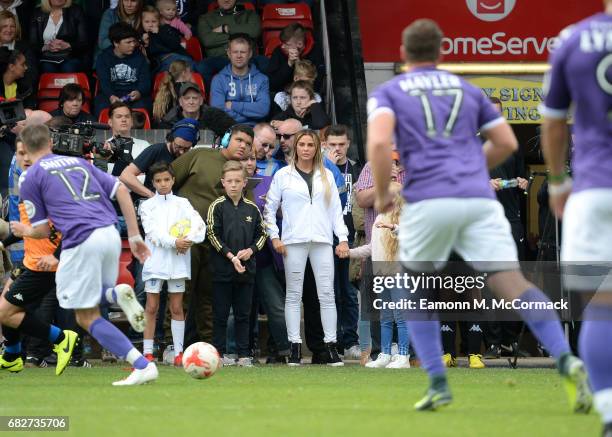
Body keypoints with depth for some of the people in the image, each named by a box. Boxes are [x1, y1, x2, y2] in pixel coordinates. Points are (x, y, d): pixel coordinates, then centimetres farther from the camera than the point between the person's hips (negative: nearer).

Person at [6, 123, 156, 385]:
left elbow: (43, 231, 9)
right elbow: (121, 190, 15)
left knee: (87, 317, 3)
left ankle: (142, 365, -12)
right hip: (110, 234, 6)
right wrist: (135, 236, 16)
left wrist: (25, 231, 33)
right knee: (92, 302, 27)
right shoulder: (79, 162, 24)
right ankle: (116, 294, -8)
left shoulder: (30, 179, 8)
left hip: (81, 240, -6)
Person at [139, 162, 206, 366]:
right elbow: (153, 232, -7)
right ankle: (148, 353, 0)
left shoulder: (182, 203, 11)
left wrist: (187, 240, -19)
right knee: (151, 307, -1)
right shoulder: (147, 205, 7)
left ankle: (178, 353, 4)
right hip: (156, 259, -1)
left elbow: (199, 225, -2)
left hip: (178, 261, 1)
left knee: (177, 307, 3)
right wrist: (174, 242, -19)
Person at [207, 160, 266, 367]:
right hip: (222, 269, -3)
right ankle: (218, 353, 7)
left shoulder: (252, 208, 7)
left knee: (243, 314, 7)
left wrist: (250, 250, -5)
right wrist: (231, 257, -13)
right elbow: (213, 235, -6)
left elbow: (261, 234, 14)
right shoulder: (217, 206, -3)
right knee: (221, 313, 2)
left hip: (246, 269, 3)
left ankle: (244, 354, 11)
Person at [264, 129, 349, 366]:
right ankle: (295, 347, 2)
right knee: (294, 295, 0)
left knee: (327, 293, -3)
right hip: (294, 241, -2)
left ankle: (331, 346, -1)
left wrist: (343, 238, 5)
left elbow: (336, 209, 13)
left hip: (322, 240, 2)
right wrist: (274, 237, -2)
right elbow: (270, 208, 8)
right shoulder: (283, 175, 8)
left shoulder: (326, 176, 15)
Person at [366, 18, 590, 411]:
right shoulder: (467, 90, 22)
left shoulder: (387, 93, 11)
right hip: (479, 199, 2)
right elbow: (506, 143, 20)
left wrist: (382, 194, 3)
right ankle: (567, 361, -29)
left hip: (427, 202, -2)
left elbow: (378, 142, -8)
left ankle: (438, 383, 7)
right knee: (511, 281, -9)